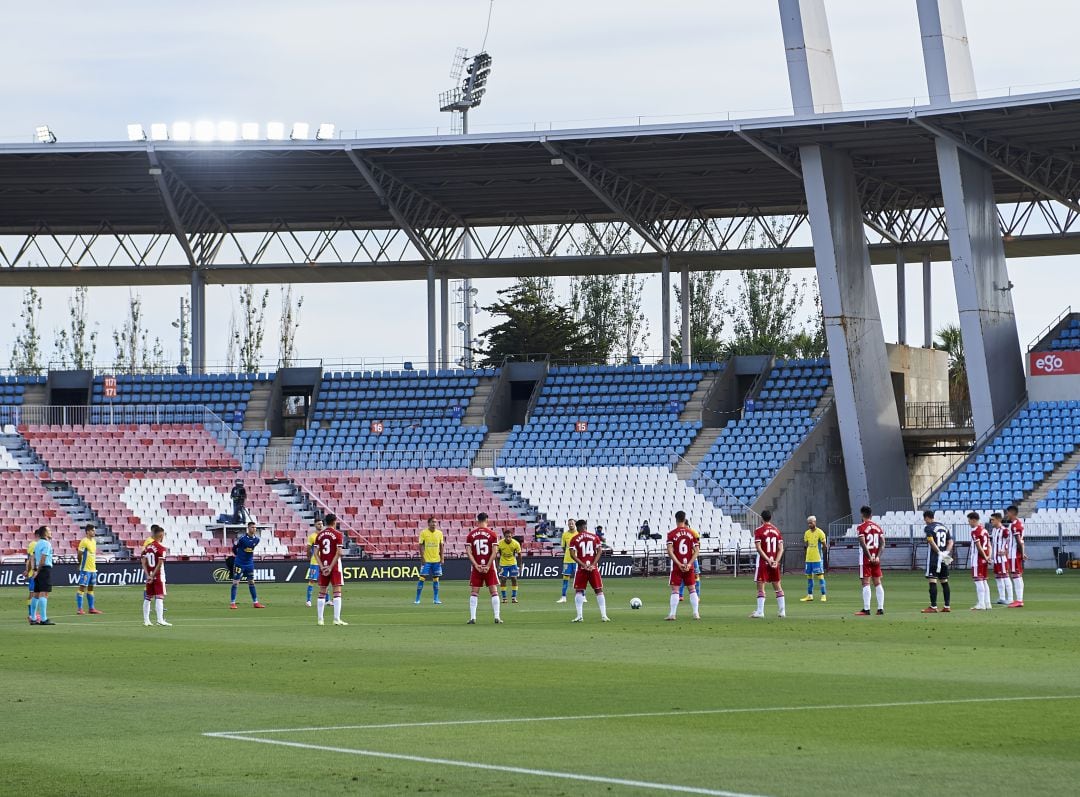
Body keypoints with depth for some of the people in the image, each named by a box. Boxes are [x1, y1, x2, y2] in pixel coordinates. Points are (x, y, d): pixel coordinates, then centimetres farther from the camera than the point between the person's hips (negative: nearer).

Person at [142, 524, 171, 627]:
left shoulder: (147, 547, 7)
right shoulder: (161, 548, -12)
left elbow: (144, 563, 3)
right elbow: (159, 564, -18)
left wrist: (148, 575, -2)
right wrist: (153, 576, -14)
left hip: (149, 576, 6)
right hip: (158, 576, -6)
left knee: (147, 598, 13)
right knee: (159, 597, -8)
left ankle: (146, 620, 18)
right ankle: (160, 619, -18)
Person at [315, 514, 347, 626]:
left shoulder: (320, 535, 8)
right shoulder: (338, 534, -5)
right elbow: (338, 553, -13)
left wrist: (322, 566, -3)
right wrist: (331, 567, -12)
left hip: (323, 566, 4)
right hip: (334, 565, -4)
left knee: (322, 592, 9)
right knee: (337, 591, -4)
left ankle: (320, 619, 9)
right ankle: (337, 619, -10)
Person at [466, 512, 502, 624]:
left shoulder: (471, 534, 2)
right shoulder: (492, 534, -2)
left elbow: (469, 552, -5)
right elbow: (494, 552, -9)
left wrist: (476, 565, -9)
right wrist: (488, 566, -9)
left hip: (476, 567, 1)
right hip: (489, 567, -1)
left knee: (473, 593, 5)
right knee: (494, 591, 5)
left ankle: (472, 618, -2)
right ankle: (497, 617, 0)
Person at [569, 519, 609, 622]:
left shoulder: (574, 539, 0)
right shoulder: (594, 537, 6)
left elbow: (573, 554, -9)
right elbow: (600, 551, -2)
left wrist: (583, 565, -11)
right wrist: (592, 565, -8)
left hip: (581, 568, -1)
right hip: (593, 568, 1)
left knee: (578, 591, 7)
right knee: (599, 591, 8)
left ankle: (579, 616, -3)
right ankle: (604, 615, 2)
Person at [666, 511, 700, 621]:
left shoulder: (671, 534, -4)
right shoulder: (691, 533, 3)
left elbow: (670, 551, -14)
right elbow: (697, 550, -2)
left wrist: (679, 564, -14)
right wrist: (689, 564, -7)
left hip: (677, 566, -2)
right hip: (689, 566, 2)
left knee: (675, 590, 0)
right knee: (692, 589, 11)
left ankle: (672, 614, -7)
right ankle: (696, 614, 7)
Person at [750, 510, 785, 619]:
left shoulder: (759, 531, -7)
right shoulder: (776, 530, 8)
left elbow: (759, 548, -15)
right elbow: (781, 548, 2)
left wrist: (768, 560, -15)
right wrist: (776, 561, -6)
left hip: (763, 562, -5)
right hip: (775, 563, 5)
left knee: (760, 587, -2)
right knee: (778, 587, 10)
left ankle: (760, 611, -7)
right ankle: (782, 611, 11)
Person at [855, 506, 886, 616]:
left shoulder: (861, 527, -8)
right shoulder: (878, 527, 9)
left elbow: (863, 544, -17)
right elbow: (882, 543, 2)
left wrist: (870, 557, -14)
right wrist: (877, 556, -3)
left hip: (866, 558, -5)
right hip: (876, 558, 5)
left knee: (866, 583, -5)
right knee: (877, 583, 10)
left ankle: (866, 609, -8)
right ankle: (880, 608, 8)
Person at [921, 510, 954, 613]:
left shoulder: (928, 528, -7)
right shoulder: (944, 527, 15)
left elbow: (931, 542, -20)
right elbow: (950, 542, 10)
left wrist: (939, 553, -21)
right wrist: (946, 552, -3)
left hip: (933, 557, -7)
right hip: (944, 559, 7)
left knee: (932, 581, -7)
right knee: (944, 581, 14)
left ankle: (933, 607, -11)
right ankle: (947, 606, 15)